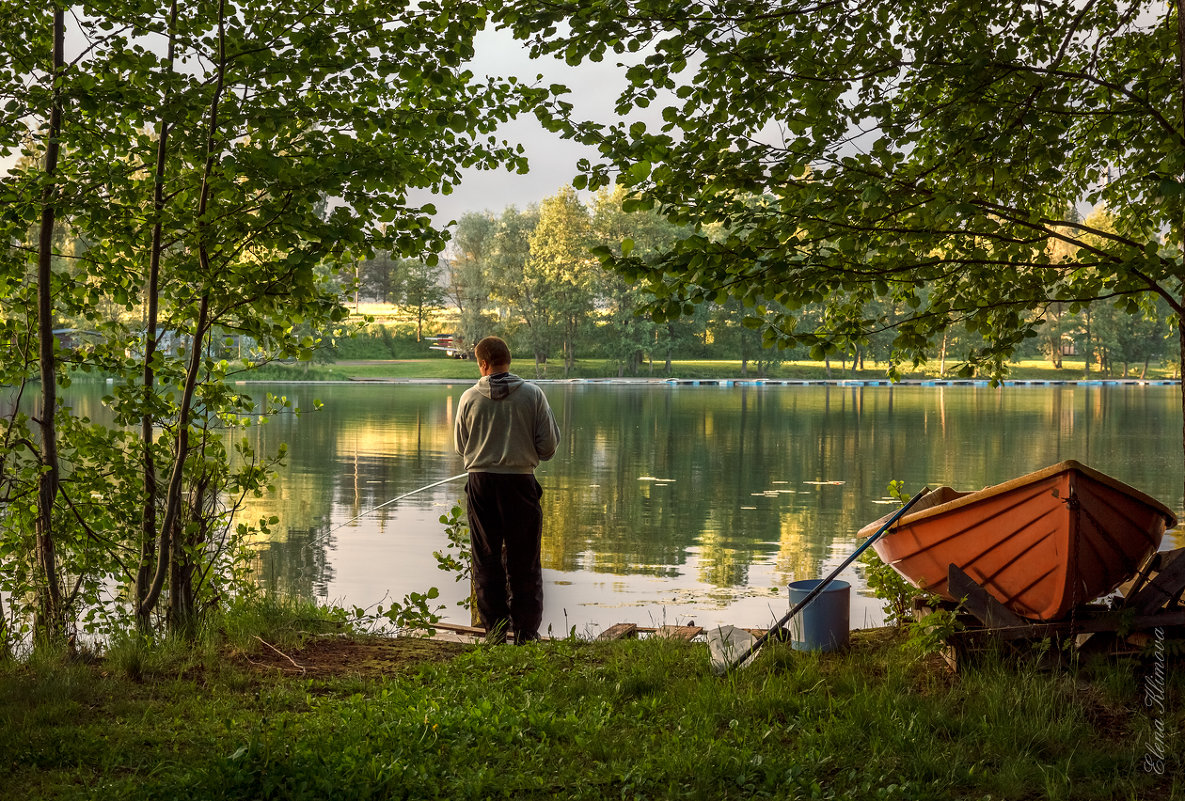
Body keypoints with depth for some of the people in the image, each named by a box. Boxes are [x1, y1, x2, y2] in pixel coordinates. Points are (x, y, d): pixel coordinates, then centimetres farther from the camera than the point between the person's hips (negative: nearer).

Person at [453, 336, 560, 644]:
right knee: (524, 563, 8)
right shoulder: (533, 394, -4)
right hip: (520, 481, -1)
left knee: (486, 561, 10)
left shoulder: (470, 397, -2)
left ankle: (494, 630, 11)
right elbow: (548, 445, -2)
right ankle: (526, 632, 8)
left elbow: (460, 446, 8)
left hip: (480, 483, 1)